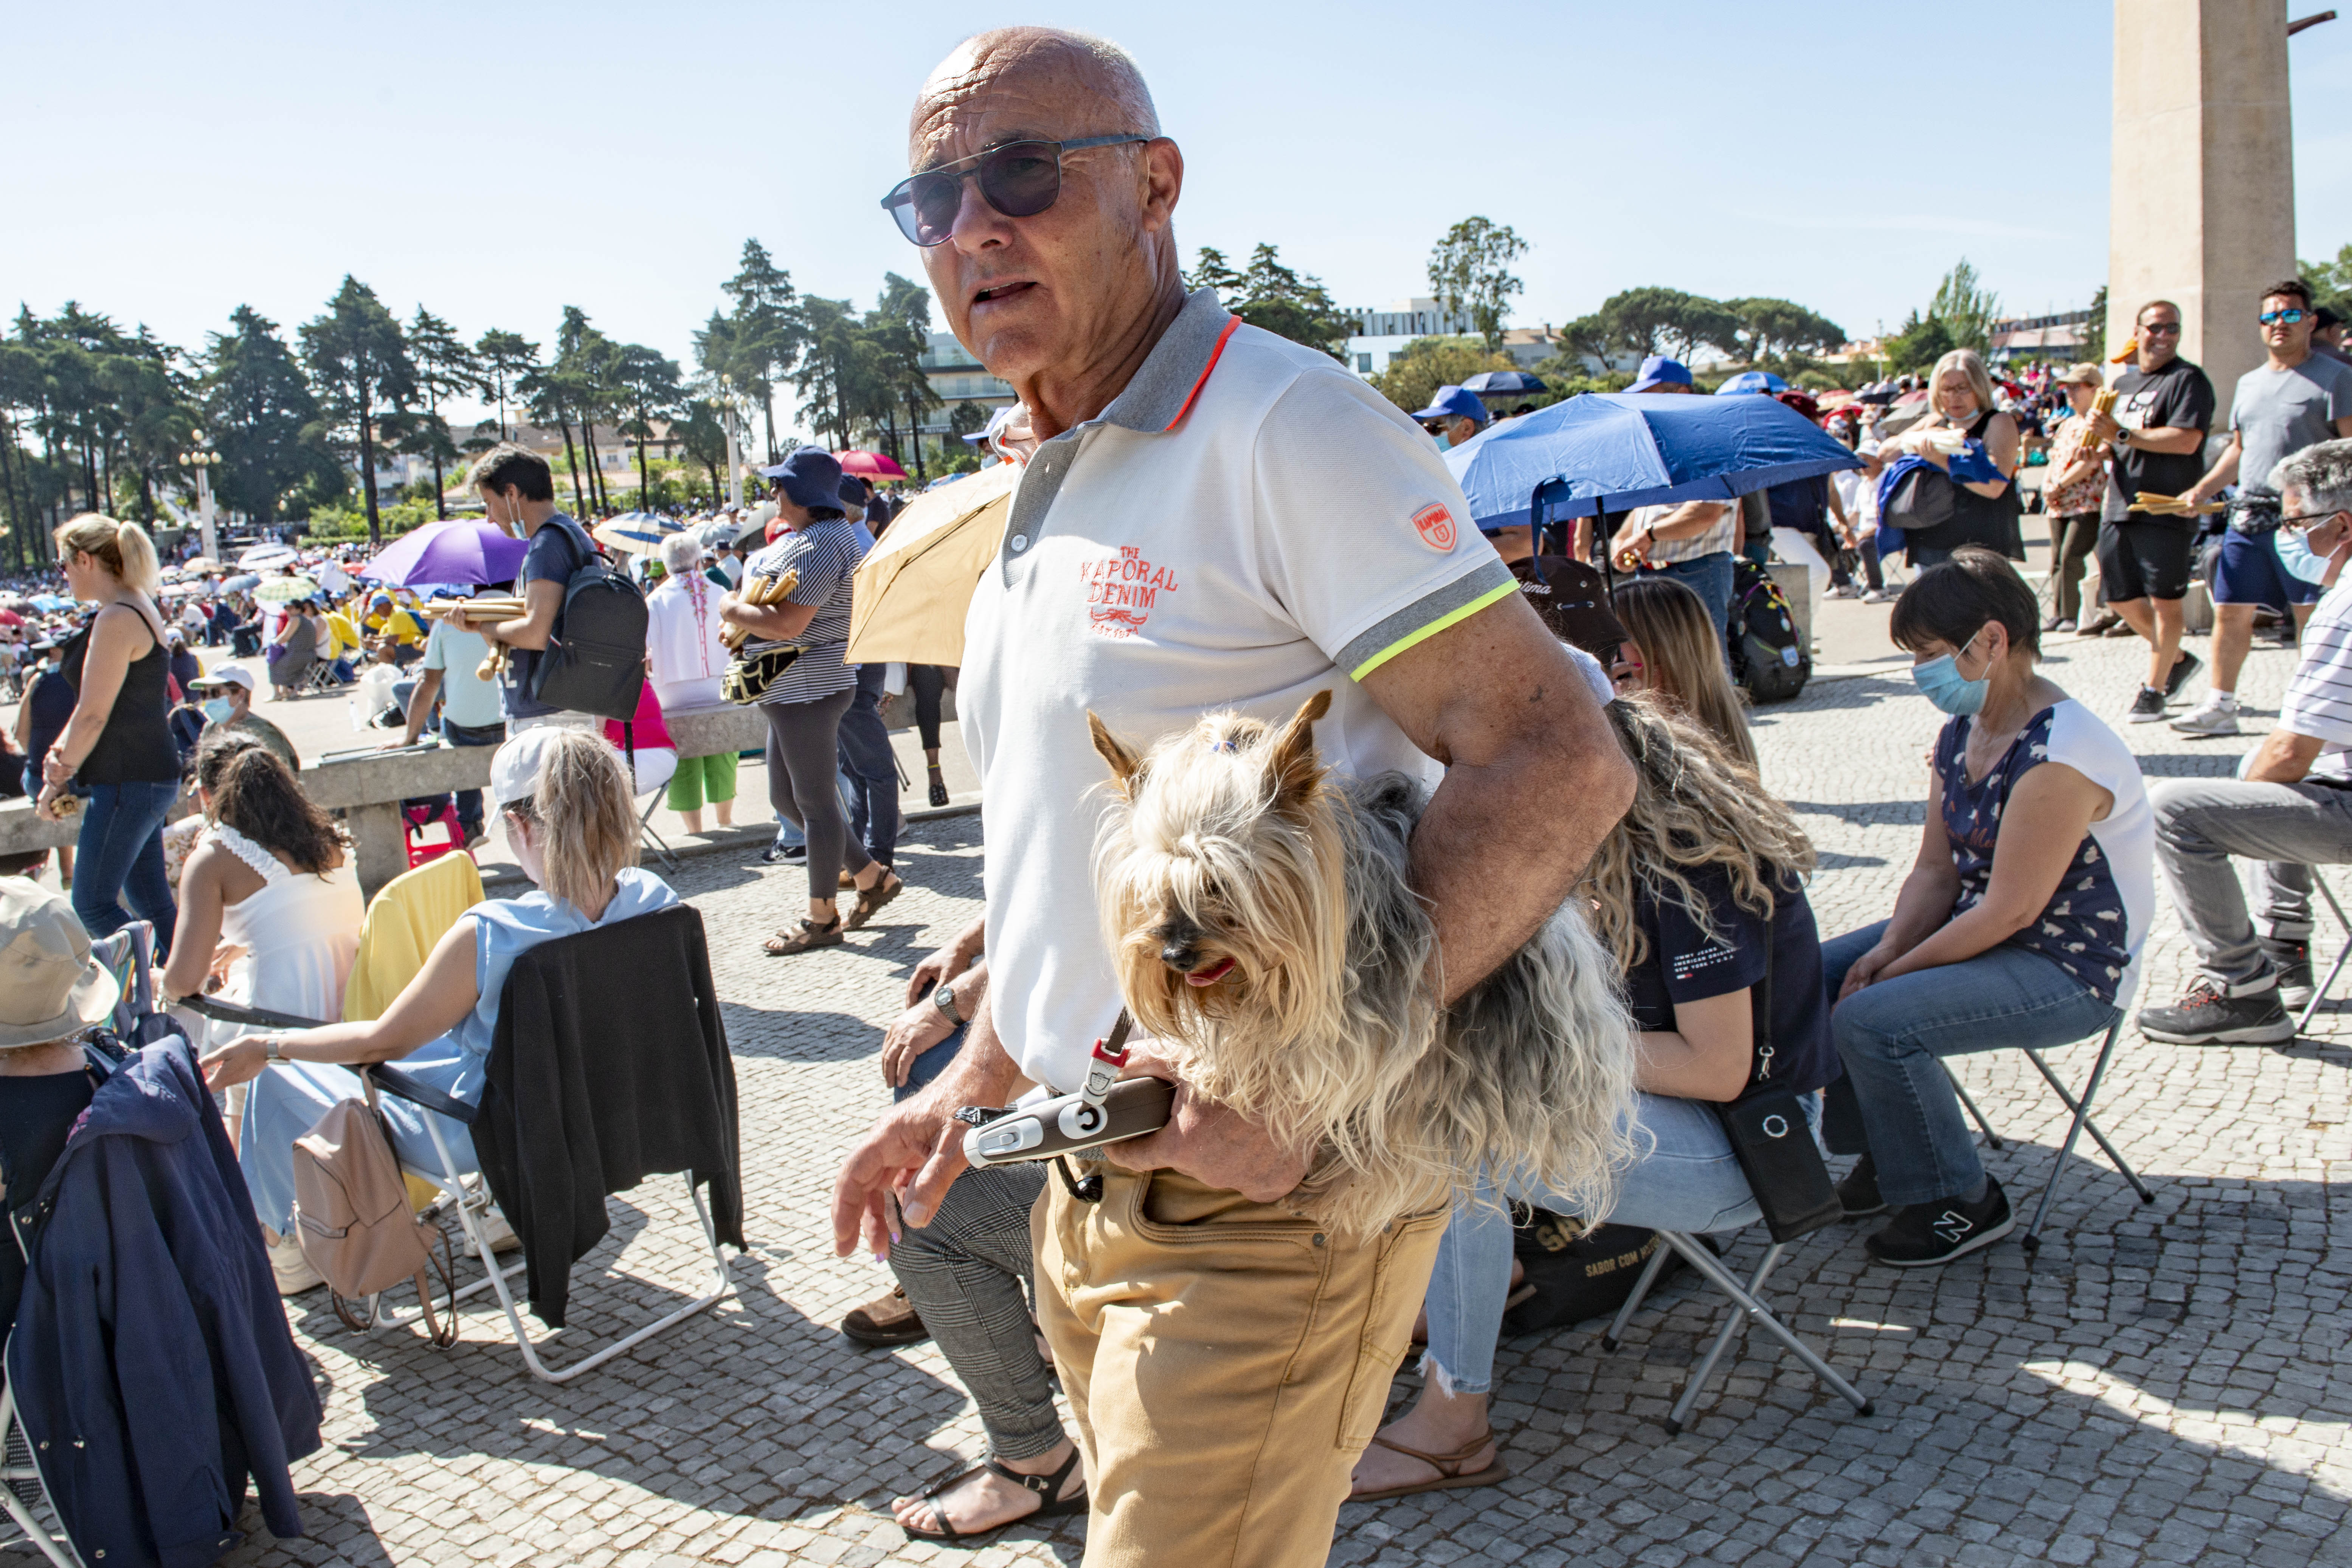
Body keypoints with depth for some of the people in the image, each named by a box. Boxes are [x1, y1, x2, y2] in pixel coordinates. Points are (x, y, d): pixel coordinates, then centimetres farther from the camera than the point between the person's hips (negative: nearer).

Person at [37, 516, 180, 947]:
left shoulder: (117, 619, -17)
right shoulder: (136, 608, 14)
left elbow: (94, 714, -17)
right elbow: (94, 706, 16)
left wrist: (57, 780, -6)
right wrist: (62, 752, 2)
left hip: (127, 782, -10)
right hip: (144, 777, 10)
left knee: (92, 905, -4)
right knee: (152, 902, 12)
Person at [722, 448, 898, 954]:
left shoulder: (818, 546, -19)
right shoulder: (802, 537, 17)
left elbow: (786, 624, -26)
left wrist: (732, 609, -10)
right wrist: (743, 613, 7)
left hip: (809, 688, -11)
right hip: (791, 690, 11)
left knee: (814, 801, -1)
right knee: (786, 798, 16)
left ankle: (822, 918, 9)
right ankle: (872, 877, 22)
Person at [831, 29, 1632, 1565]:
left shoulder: (1281, 426, -16)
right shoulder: (1044, 489, 13)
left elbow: (1557, 765, -24)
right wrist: (972, 1082, 17)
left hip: (1262, 1196, -9)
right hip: (1094, 1178, 9)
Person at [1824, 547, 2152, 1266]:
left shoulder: (2060, 757, -26)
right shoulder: (1962, 733, 3)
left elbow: (2011, 911, -26)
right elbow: (1935, 871, 4)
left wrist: (1895, 972, -19)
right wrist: (1886, 951, -13)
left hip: (2070, 972, -9)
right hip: (1978, 932, 9)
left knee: (1870, 1020, -26)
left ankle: (1961, 1202, -4)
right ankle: (1890, 1150, 18)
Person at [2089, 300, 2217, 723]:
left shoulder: (2188, 380, -7)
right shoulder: (2123, 383, 18)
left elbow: (2186, 441, -20)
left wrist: (2121, 435, -18)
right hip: (2119, 509, 8)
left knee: (2164, 601, -1)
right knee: (2121, 599, 11)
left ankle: (2154, 690, 7)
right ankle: (2178, 659, 31)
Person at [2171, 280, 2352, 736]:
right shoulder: (2248, 383, 18)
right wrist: (2203, 489, 12)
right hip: (2248, 514, 6)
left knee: (2314, 616, -2)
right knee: (2230, 611, 7)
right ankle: (2220, 706, 16)